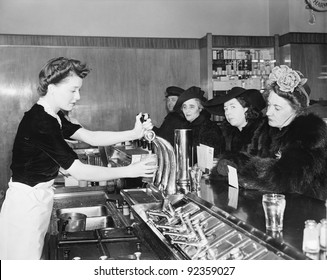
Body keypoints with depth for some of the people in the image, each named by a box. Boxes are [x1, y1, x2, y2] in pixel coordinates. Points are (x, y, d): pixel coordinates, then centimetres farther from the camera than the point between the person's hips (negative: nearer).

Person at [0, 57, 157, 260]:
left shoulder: (53, 117, 6)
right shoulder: (40, 123, -25)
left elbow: (91, 137, 4)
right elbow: (79, 171, -25)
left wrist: (133, 134, -7)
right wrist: (129, 171, -19)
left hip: (38, 200, 9)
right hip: (27, 203, -9)